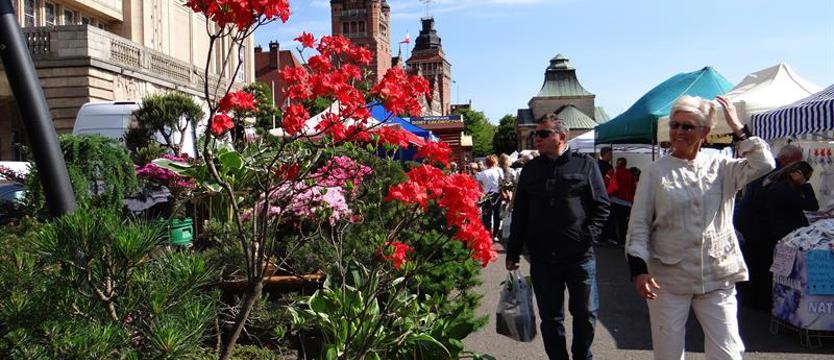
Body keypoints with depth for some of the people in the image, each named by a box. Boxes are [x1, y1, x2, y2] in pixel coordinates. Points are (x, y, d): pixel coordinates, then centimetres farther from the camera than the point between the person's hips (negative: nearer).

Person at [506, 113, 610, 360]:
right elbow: (519, 214, 10)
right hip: (542, 259, 2)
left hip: (580, 256, -2)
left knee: (585, 313, 10)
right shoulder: (530, 170, 8)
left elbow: (602, 206, 1)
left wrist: (587, 235, -12)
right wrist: (512, 253, 7)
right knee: (550, 318, 9)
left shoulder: (585, 164, 0)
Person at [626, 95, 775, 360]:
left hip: (717, 279, 2)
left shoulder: (721, 168, 7)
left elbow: (763, 164, -9)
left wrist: (738, 129, -7)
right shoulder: (655, 172, 0)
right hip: (668, 279, -1)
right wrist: (639, 270, -13)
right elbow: (638, 226, -3)